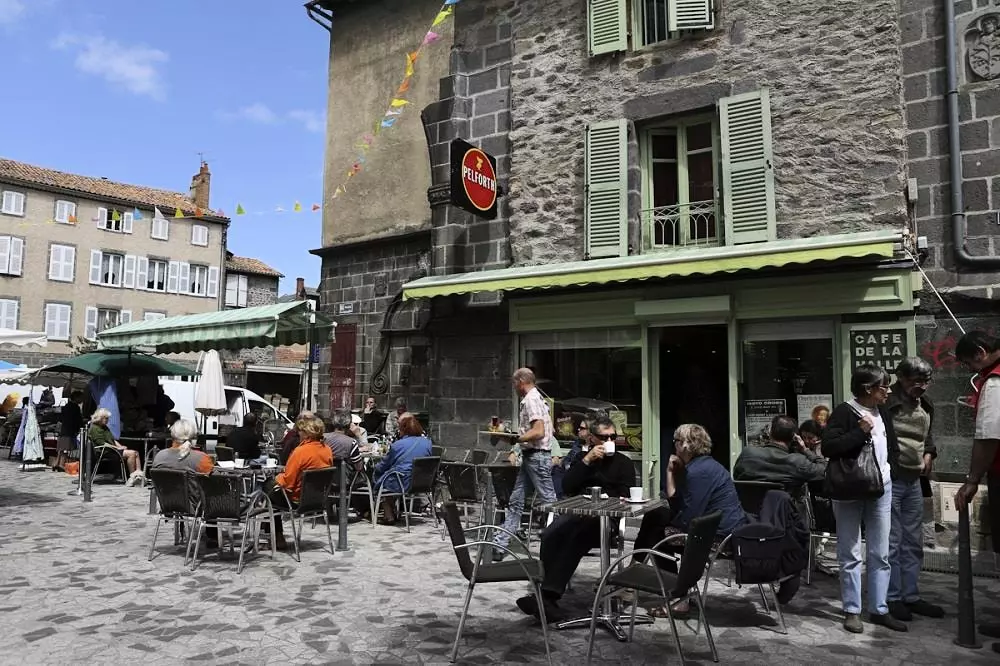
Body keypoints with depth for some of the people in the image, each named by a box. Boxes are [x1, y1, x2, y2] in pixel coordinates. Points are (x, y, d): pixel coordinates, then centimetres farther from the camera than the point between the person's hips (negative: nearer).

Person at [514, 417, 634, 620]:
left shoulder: (623, 462, 15)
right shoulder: (581, 458, 22)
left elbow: (624, 496, 2)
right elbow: (567, 487, 6)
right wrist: (587, 460, -3)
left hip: (605, 520, -3)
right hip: (576, 513, 3)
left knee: (574, 538, -34)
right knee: (550, 535, -30)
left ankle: (548, 596, -36)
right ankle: (549, 595, -30)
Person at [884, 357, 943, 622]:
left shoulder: (924, 406, 12)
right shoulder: (886, 402, -13)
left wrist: (928, 454, 10)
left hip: (914, 481, 8)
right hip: (889, 480, -8)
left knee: (913, 542, 14)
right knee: (891, 542, -1)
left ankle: (911, 596, 24)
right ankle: (892, 598, 10)